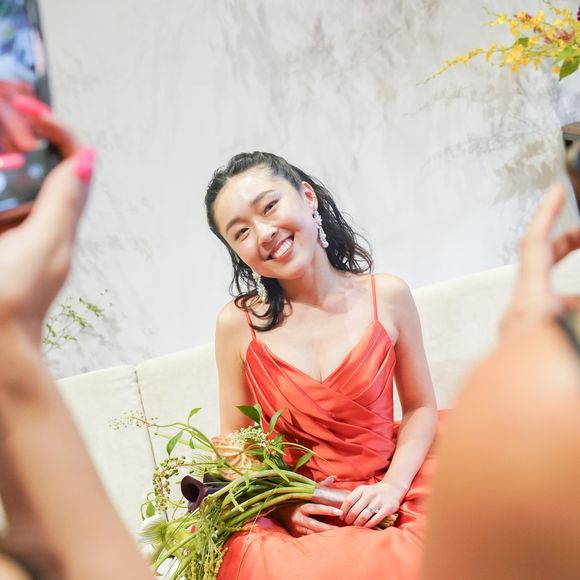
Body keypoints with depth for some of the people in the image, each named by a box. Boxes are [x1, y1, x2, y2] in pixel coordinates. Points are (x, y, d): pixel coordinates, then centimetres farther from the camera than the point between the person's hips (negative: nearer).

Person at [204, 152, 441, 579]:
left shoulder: (387, 297, -4)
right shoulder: (238, 324, -6)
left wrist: (393, 484, -9)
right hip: (291, 522, 0)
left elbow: (421, 407, 5)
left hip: (382, 508, 1)